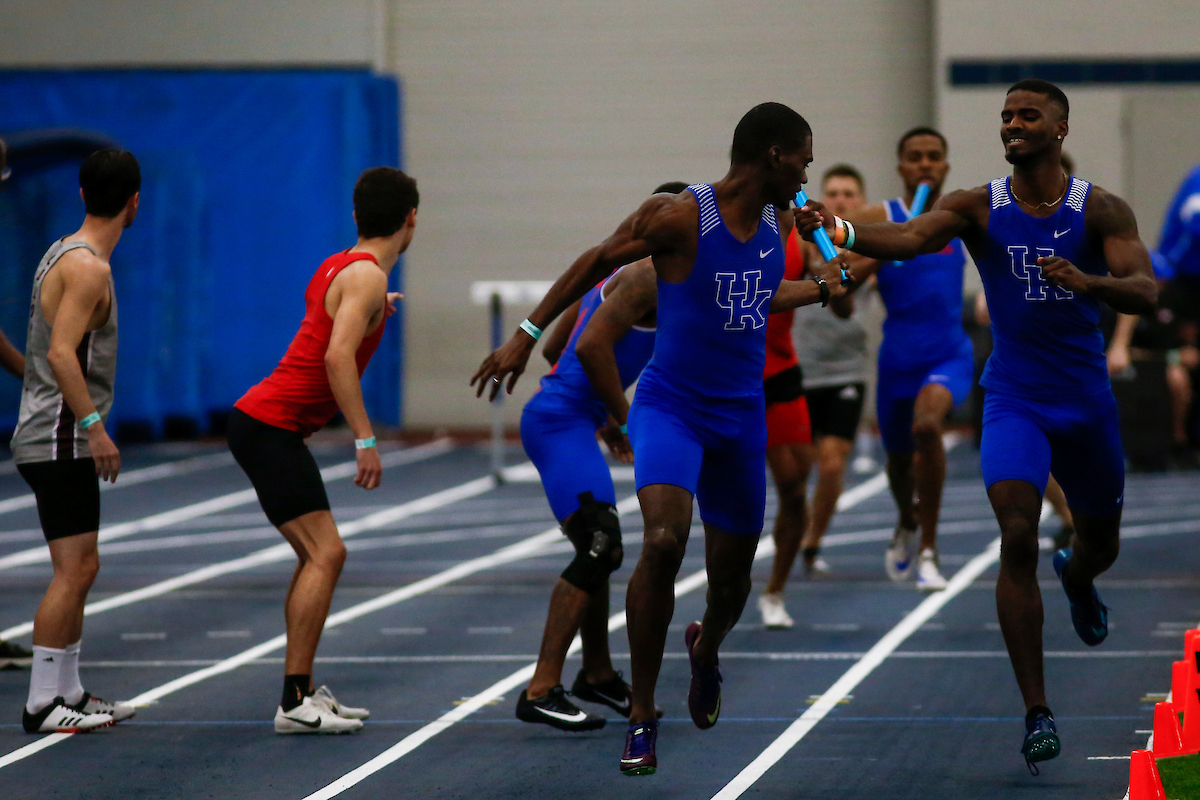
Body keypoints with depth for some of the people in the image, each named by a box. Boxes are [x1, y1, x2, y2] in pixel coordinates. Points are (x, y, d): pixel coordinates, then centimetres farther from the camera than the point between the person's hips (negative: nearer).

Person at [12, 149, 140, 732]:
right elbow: (61, 353, -25)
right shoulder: (88, 268, -16)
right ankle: (41, 704, -9)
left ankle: (69, 693, 20)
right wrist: (93, 424, -27)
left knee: (78, 570, 14)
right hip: (61, 440, -10)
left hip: (57, 440, 10)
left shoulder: (63, 253, 14)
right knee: (75, 569, -10)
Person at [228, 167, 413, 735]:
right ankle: (295, 702, -17)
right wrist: (365, 439, -28)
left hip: (268, 425, 10)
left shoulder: (340, 267, 13)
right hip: (270, 427, -10)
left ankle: (303, 690, 18)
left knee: (317, 556, 15)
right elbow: (337, 356, -27)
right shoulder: (366, 277, -14)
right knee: (325, 553, -14)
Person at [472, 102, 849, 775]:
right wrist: (528, 335, -5)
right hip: (670, 407, -6)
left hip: (743, 417, 6)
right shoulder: (678, 216, -16)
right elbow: (599, 262, -5)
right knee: (663, 540, -27)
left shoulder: (780, 224, 4)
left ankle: (707, 651, 50)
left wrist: (820, 290, 32)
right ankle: (642, 719, -16)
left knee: (733, 570, 12)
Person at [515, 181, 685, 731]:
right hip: (562, 422, -11)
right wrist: (624, 418, -14)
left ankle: (598, 675, 35)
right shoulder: (651, 274, -11)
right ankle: (541, 692, -18)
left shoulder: (625, 271, 20)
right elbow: (593, 345, -24)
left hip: (559, 416, 11)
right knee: (600, 547, -16)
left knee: (599, 551, 20)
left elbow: (556, 347, 25)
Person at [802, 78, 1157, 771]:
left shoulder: (1102, 211, -6)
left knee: (1101, 545, 18)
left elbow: (1146, 292, -18)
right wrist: (843, 232, -43)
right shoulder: (978, 208, -5)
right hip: (1015, 401, -1)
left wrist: (1089, 282, -39)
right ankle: (1037, 712, -17)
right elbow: (911, 238, -23)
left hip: (1088, 401, 2)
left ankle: (1076, 580, 60)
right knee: (1017, 538, -21)